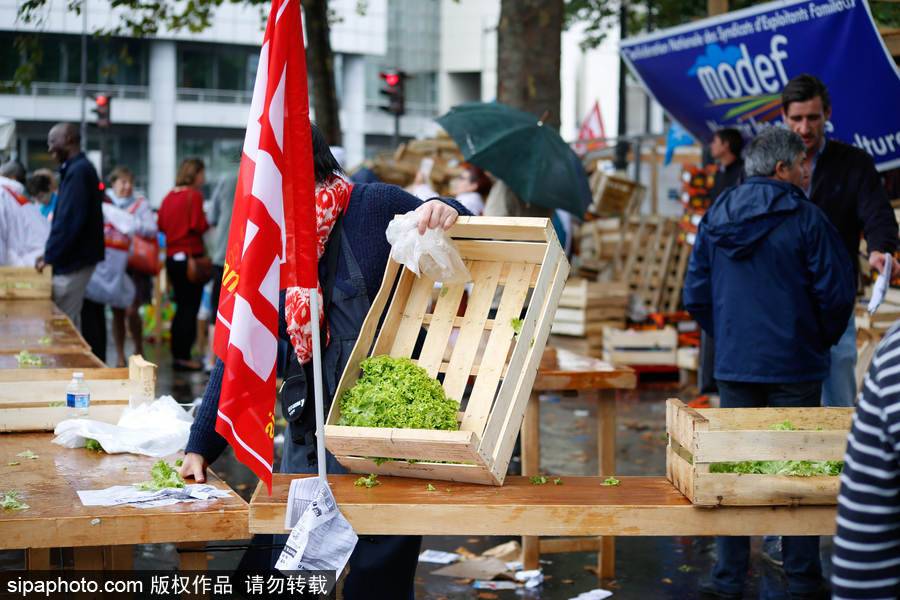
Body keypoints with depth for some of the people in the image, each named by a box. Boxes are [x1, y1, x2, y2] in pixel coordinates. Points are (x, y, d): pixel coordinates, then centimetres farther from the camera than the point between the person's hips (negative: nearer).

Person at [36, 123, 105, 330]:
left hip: (73, 264, -10)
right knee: (71, 323, 14)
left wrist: (50, 256, -18)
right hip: (72, 260, 10)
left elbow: (69, 220, -22)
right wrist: (49, 253, 14)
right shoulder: (82, 168, 16)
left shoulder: (78, 171, -16)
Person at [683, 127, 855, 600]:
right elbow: (836, 293, -10)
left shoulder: (715, 218, 5)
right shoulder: (804, 218, -9)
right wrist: (820, 340, 7)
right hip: (794, 366, -4)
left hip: (734, 364, 4)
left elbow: (695, 295, 8)